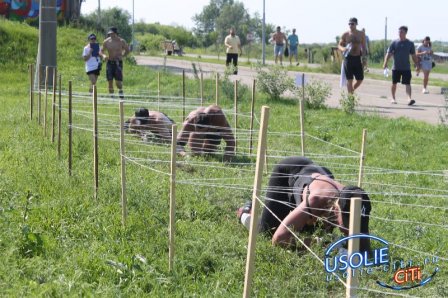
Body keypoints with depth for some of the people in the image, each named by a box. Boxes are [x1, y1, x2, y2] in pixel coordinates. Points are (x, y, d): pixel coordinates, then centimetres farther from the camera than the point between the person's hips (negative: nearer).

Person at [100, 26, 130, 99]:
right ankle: (111, 95, 7)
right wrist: (103, 55, -15)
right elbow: (101, 51, 7)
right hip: (110, 62, 2)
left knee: (118, 80, -9)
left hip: (118, 62, -2)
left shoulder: (121, 41, -4)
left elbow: (127, 50, 8)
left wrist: (121, 56, -6)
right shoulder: (106, 41, 0)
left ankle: (121, 93, 15)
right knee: (110, 80, -1)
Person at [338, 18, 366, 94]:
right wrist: (343, 49, -17)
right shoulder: (345, 35, 0)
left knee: (360, 79, 4)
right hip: (348, 58, -2)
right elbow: (339, 45, 7)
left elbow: (363, 47, 8)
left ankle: (352, 90, 30)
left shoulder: (361, 34, 4)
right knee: (349, 80, -3)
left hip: (358, 58, 2)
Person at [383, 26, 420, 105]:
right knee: (394, 83, 10)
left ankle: (409, 99, -23)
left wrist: (417, 65, 9)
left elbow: (413, 55, 12)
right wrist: (385, 63, -13)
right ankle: (393, 98, 27)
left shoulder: (410, 43, 5)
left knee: (407, 84, -12)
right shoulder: (394, 43, 2)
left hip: (406, 68, -1)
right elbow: (389, 53, -1)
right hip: (396, 68, 1)